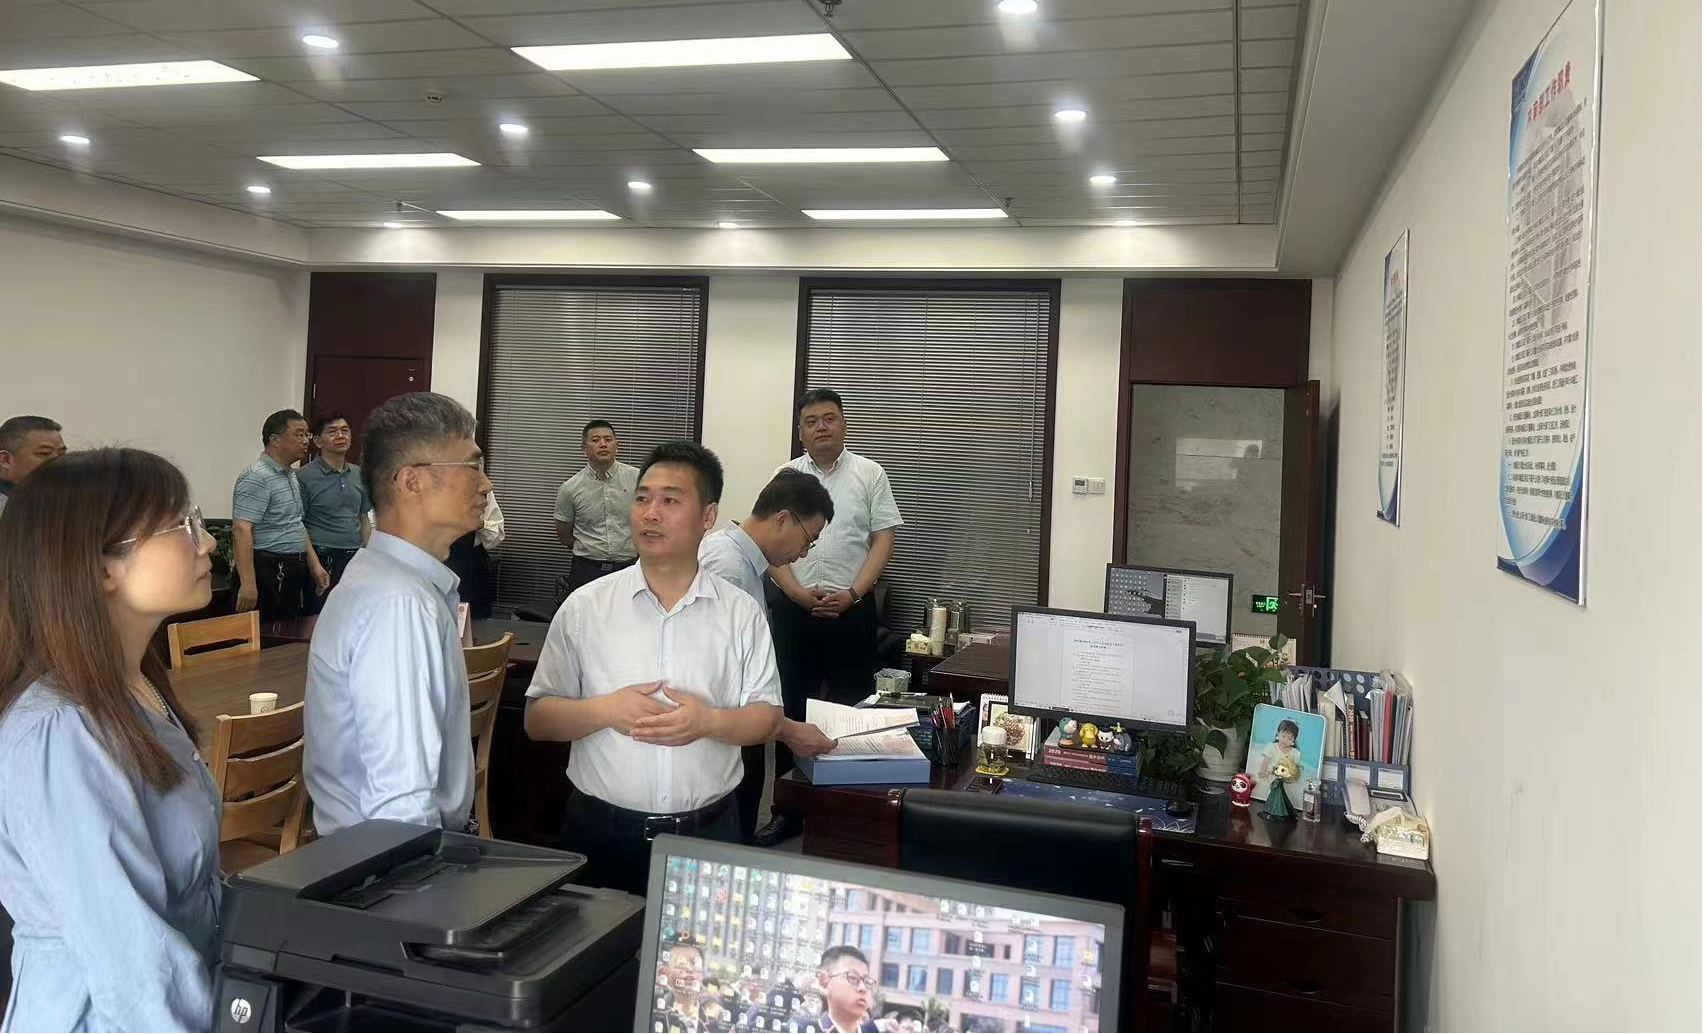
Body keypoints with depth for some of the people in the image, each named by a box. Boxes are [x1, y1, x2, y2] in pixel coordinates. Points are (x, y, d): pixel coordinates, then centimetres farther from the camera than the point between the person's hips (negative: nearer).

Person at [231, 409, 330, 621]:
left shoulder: (290, 476, 17)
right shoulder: (257, 477, -14)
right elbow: (241, 530, -21)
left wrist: (315, 565, 17)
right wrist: (248, 583, -28)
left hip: (292, 572, 9)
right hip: (268, 572, -9)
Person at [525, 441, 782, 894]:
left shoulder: (741, 613, 0)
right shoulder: (584, 607, 0)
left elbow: (766, 717, 3)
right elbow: (537, 719, 2)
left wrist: (710, 721, -16)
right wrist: (605, 711, -16)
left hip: (708, 833, 0)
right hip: (602, 832, 0)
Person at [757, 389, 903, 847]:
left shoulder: (869, 474, 2)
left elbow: (882, 540, -2)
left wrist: (851, 594, -13)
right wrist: (798, 593, -10)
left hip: (851, 608, -2)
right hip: (794, 608, 2)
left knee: (852, 709, 4)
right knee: (791, 709, 8)